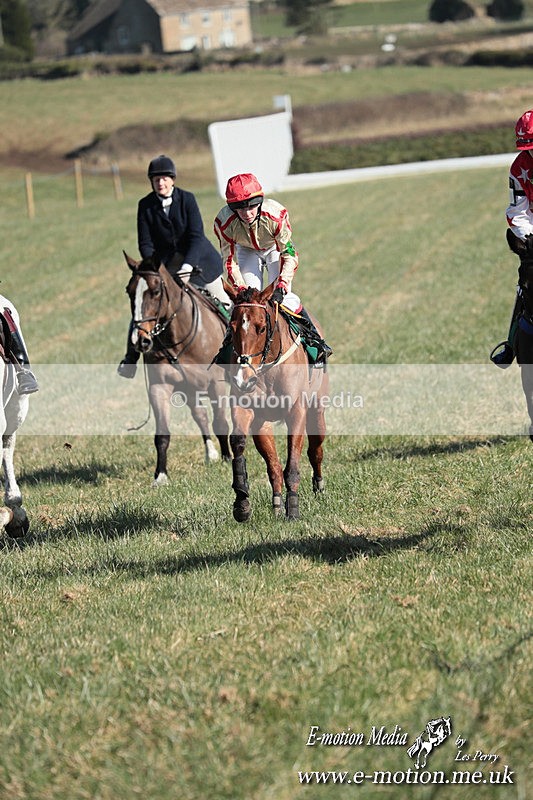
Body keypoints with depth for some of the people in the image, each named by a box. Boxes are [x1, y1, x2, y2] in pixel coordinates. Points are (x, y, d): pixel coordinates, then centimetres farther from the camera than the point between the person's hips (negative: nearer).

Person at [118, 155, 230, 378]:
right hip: (163, 262, 1)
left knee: (223, 305, 4)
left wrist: (188, 265, -33)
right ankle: (131, 358, 3)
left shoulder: (187, 199, -14)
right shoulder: (145, 205, -9)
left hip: (196, 258, -1)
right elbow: (145, 244, -8)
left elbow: (196, 235, -20)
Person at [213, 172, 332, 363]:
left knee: (283, 297, -16)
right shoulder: (224, 222, -34)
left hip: (275, 248, -1)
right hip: (246, 251, 1)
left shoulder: (276, 215, -39)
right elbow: (229, 261, -23)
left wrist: (281, 286, -41)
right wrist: (241, 289, -37)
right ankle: (229, 342, 8)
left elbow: (289, 254, -29)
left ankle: (313, 337, 0)